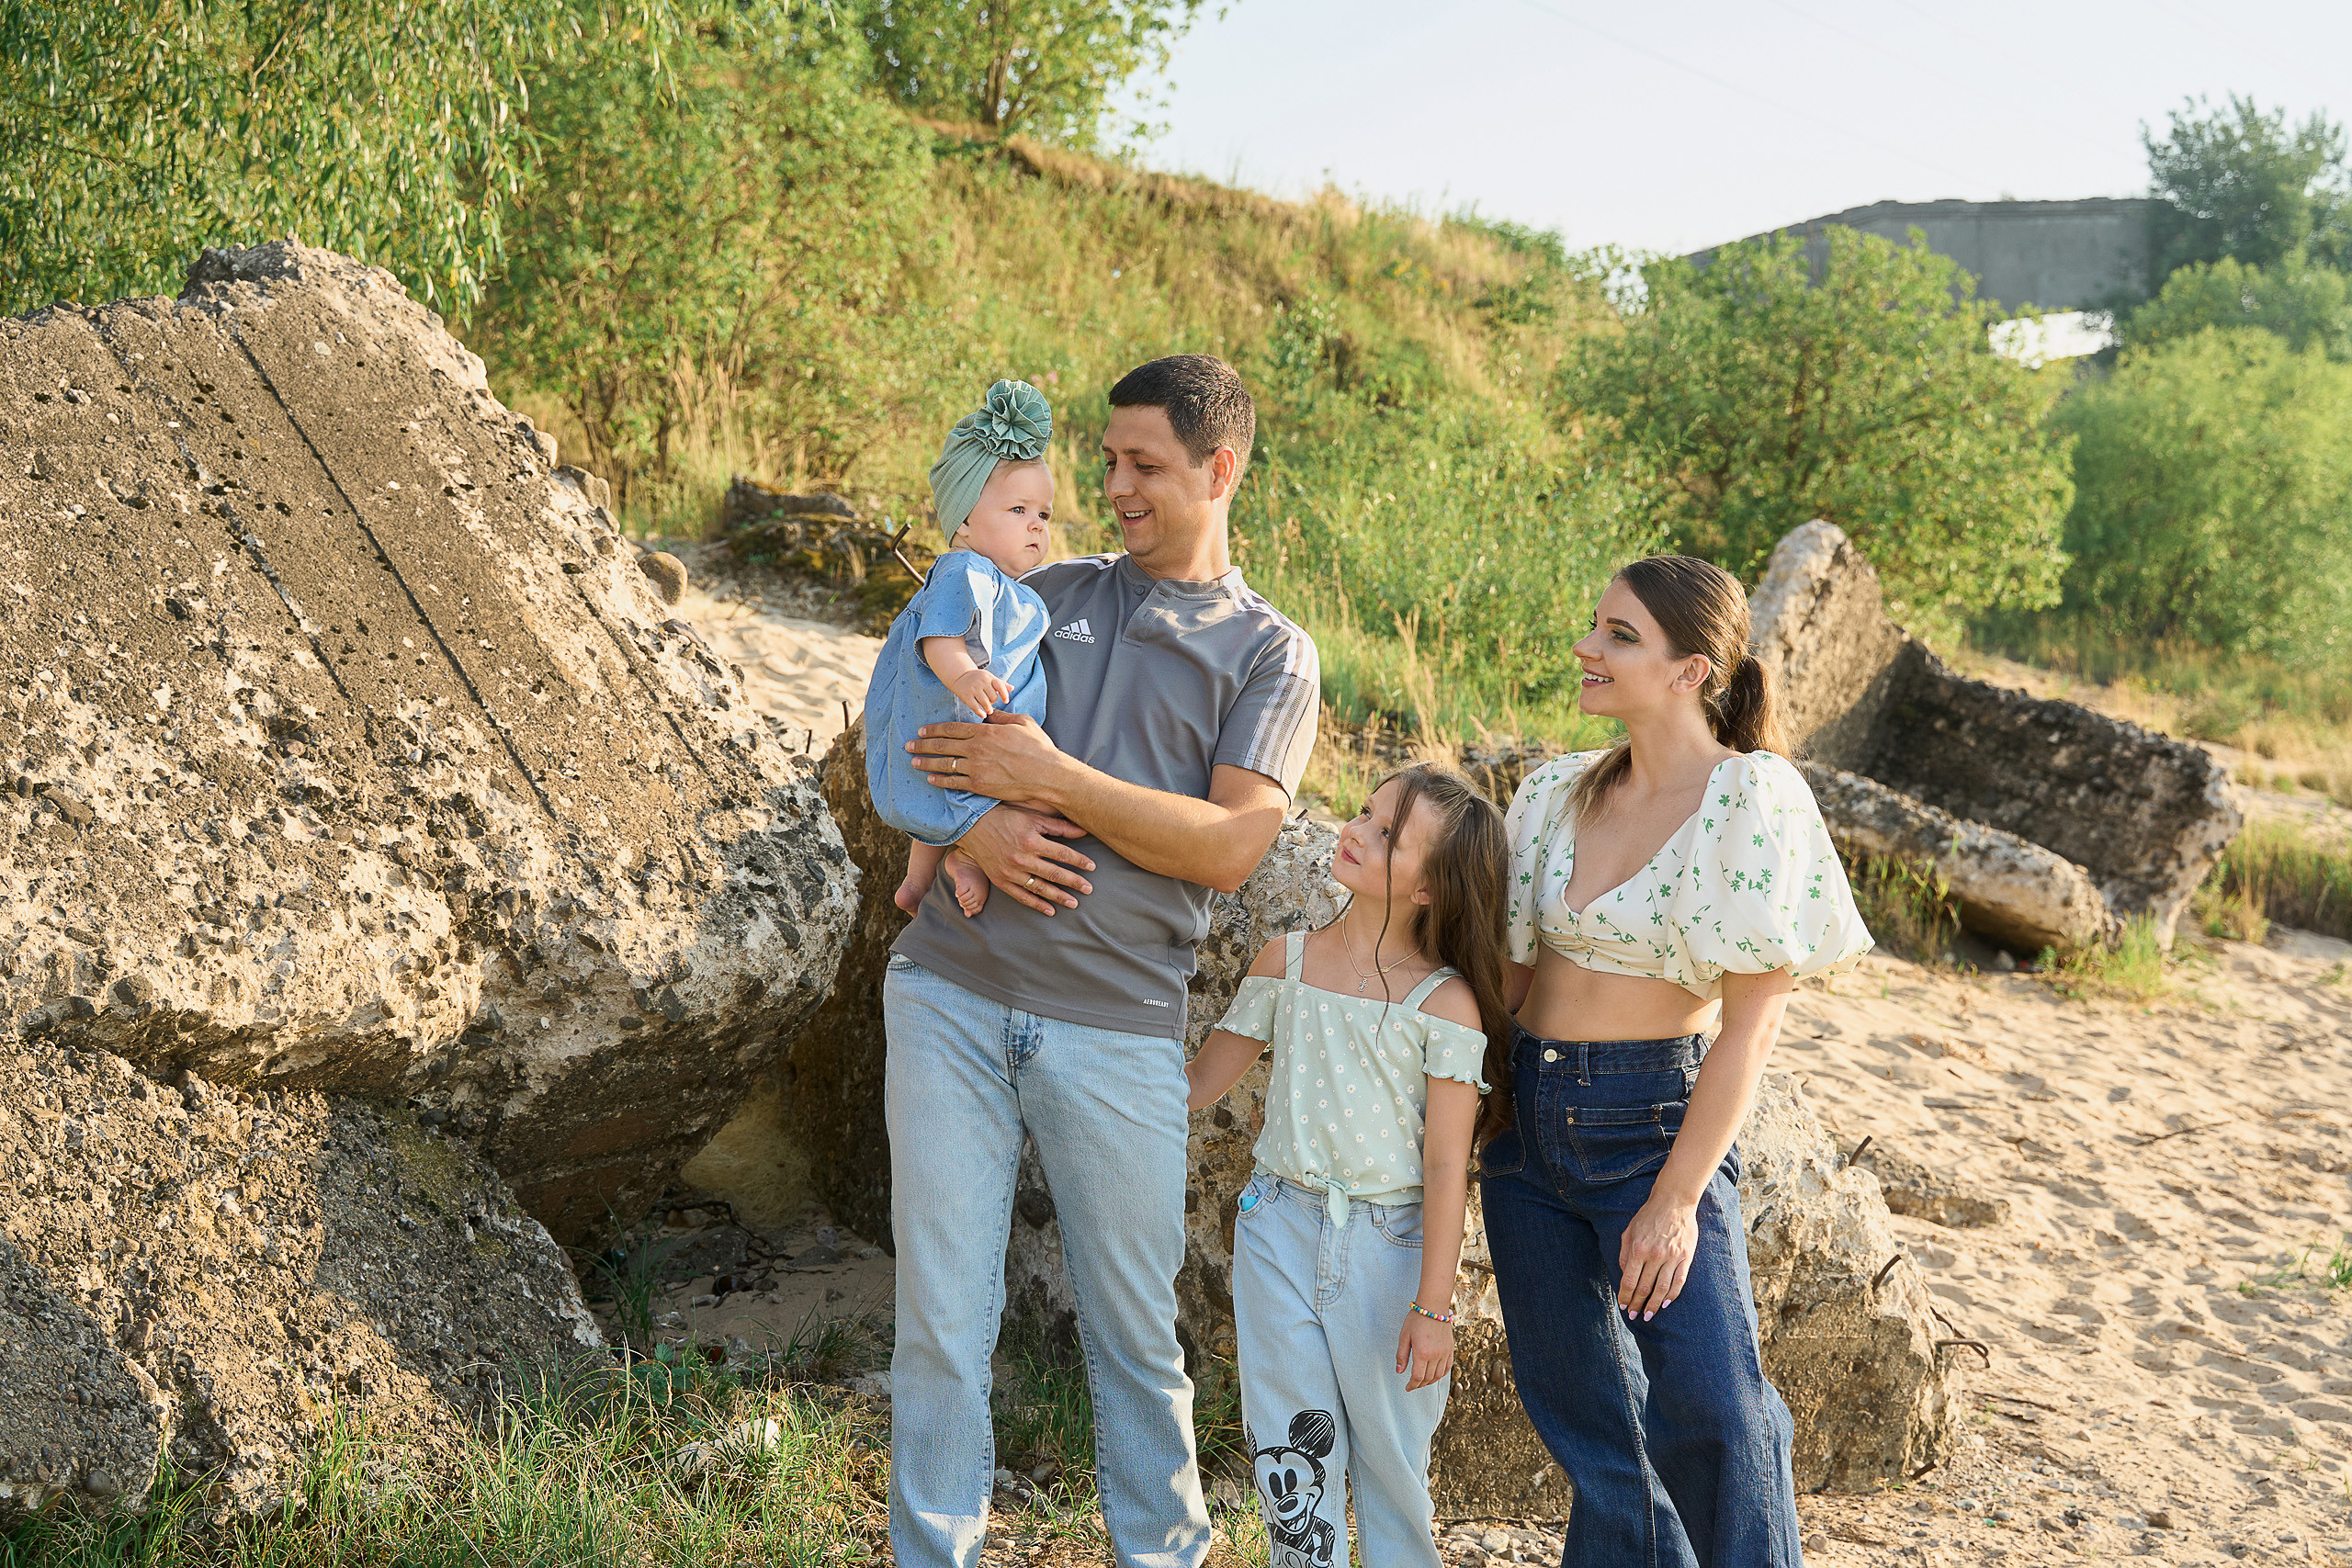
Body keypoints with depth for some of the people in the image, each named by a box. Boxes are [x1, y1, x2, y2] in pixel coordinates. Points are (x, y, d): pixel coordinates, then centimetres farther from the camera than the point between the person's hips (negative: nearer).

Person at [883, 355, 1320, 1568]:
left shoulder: (1269, 654, 6)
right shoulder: (1046, 593, 14)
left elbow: (1231, 843, -8)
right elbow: (920, 739, 13)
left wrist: (1049, 777, -12)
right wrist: (972, 826, -9)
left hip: (1115, 1025, -2)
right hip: (950, 996, 2)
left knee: (1134, 1332, 9)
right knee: (939, 1317, 4)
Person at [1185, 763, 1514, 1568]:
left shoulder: (1445, 1002, -9)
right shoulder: (1286, 962, 2)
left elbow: (1446, 1164, -9)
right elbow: (1202, 1079, 10)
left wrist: (1434, 1306, -11)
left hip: (1389, 1245, -3)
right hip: (1280, 1231, 3)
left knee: (1392, 1459, 7)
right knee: (1293, 1458, 8)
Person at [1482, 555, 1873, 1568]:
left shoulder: (1750, 800, -11)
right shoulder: (1558, 794, 6)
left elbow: (1752, 1022, -13)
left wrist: (1676, 1197, -16)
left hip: (1656, 1118, -5)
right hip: (1531, 1115, 6)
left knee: (1706, 1412, -12)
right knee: (1581, 1414, 12)